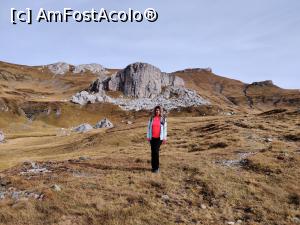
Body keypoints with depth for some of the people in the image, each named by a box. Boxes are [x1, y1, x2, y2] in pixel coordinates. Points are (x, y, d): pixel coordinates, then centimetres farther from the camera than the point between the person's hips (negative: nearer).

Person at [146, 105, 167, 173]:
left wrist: (164, 138, -1)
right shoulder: (152, 118, 4)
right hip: (152, 137, 2)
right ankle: (153, 167, 17)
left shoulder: (163, 118, 0)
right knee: (153, 152, 6)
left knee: (156, 151, -11)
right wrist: (148, 136, 2)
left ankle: (156, 167, 0)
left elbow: (165, 128, 2)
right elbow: (148, 127, 7)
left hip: (159, 137, -2)